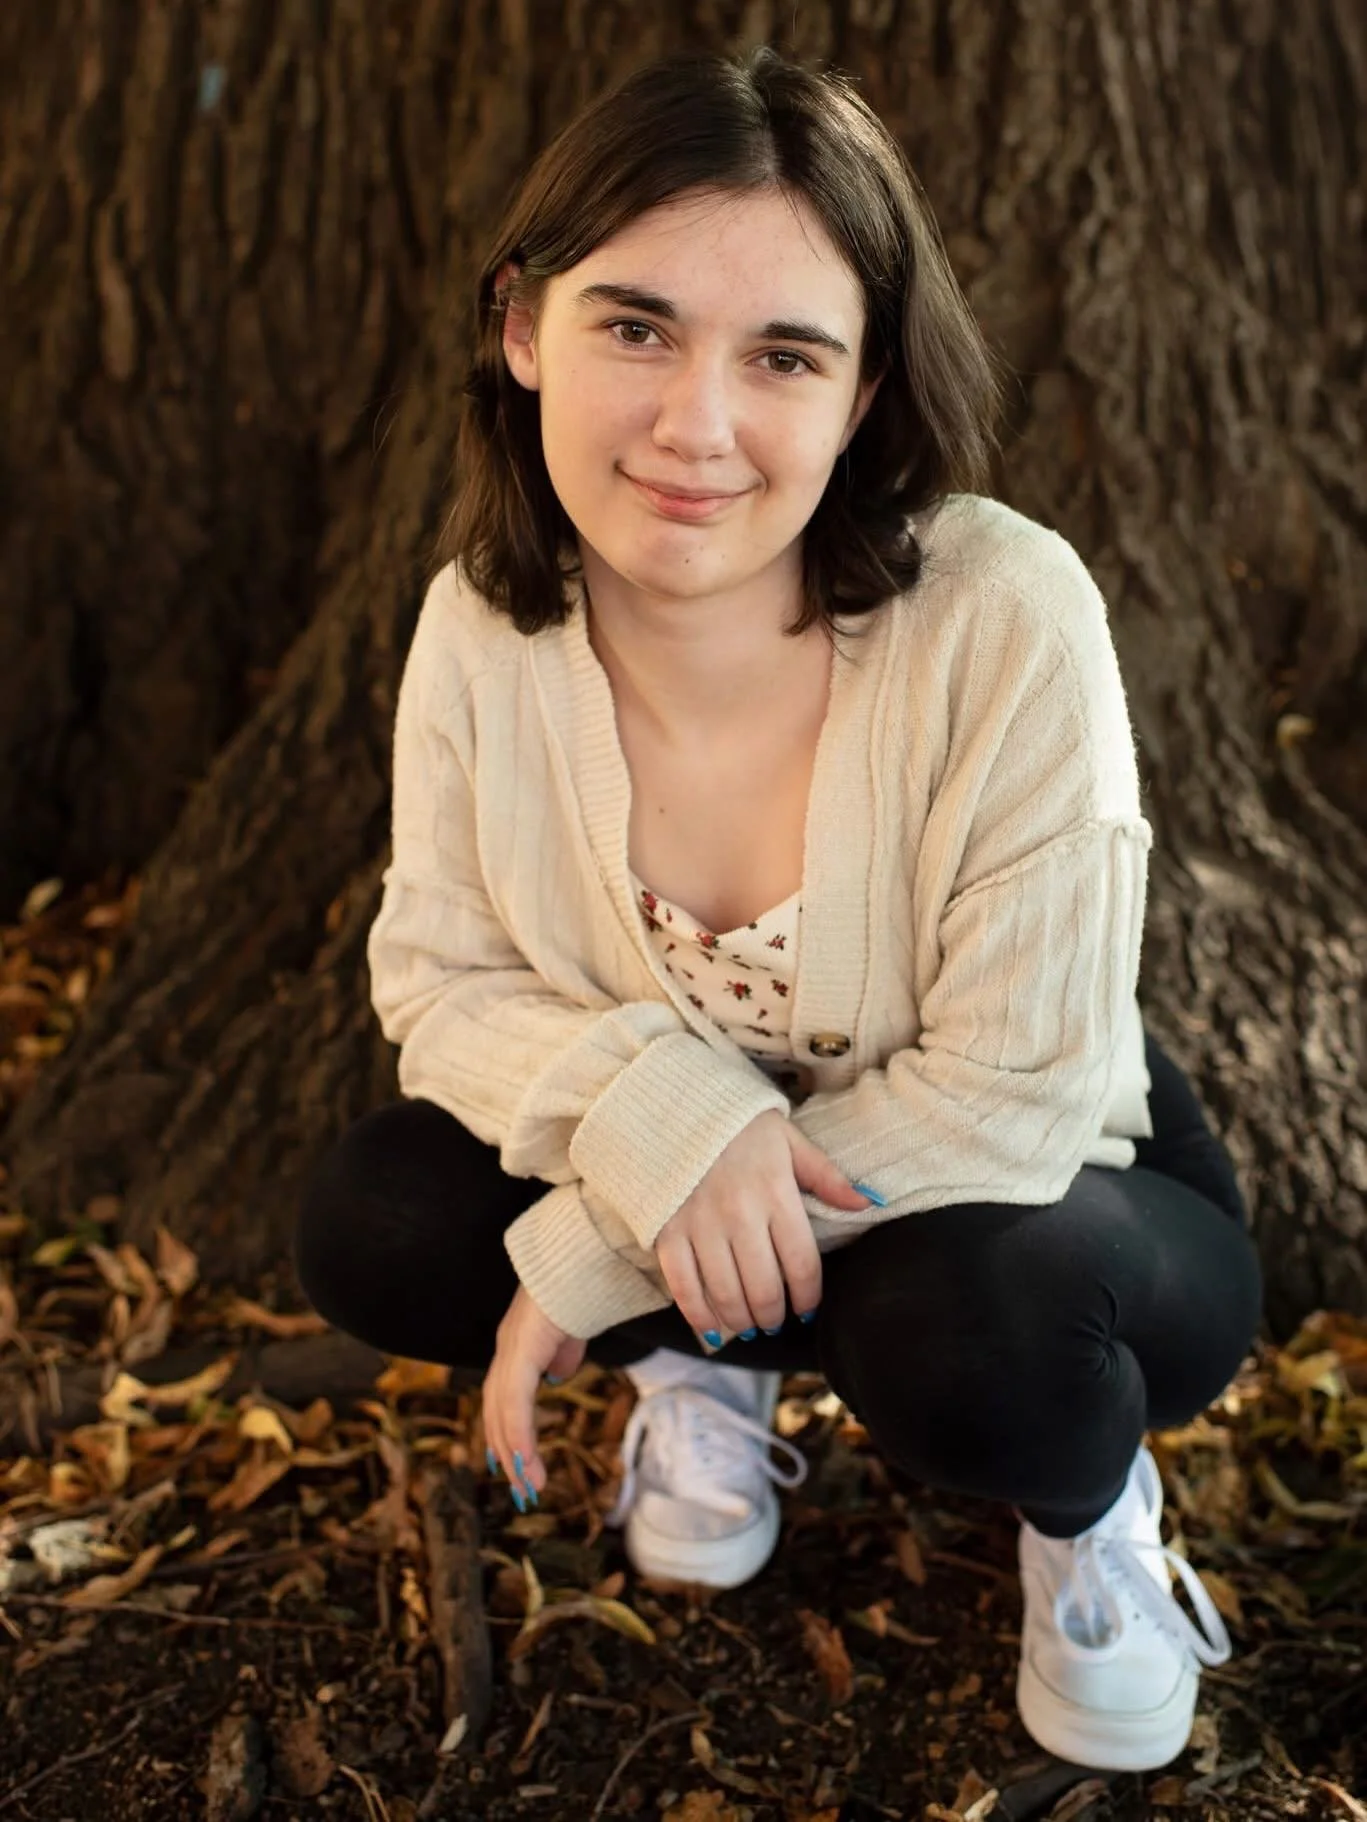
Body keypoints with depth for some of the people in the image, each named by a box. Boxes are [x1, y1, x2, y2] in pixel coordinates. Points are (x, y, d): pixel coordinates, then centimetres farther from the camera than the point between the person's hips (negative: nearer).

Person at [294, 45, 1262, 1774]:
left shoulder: (1008, 617, -30)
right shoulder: (480, 627, -16)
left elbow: (1014, 1087, -26)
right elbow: (441, 980, -8)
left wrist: (590, 1259, -24)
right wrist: (651, 1110, -32)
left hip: (1017, 1199, -3)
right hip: (671, 1184, 4)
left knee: (967, 1313, -37)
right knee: (363, 1223, -18)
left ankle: (1081, 1497, 0)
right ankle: (708, 1361, 9)